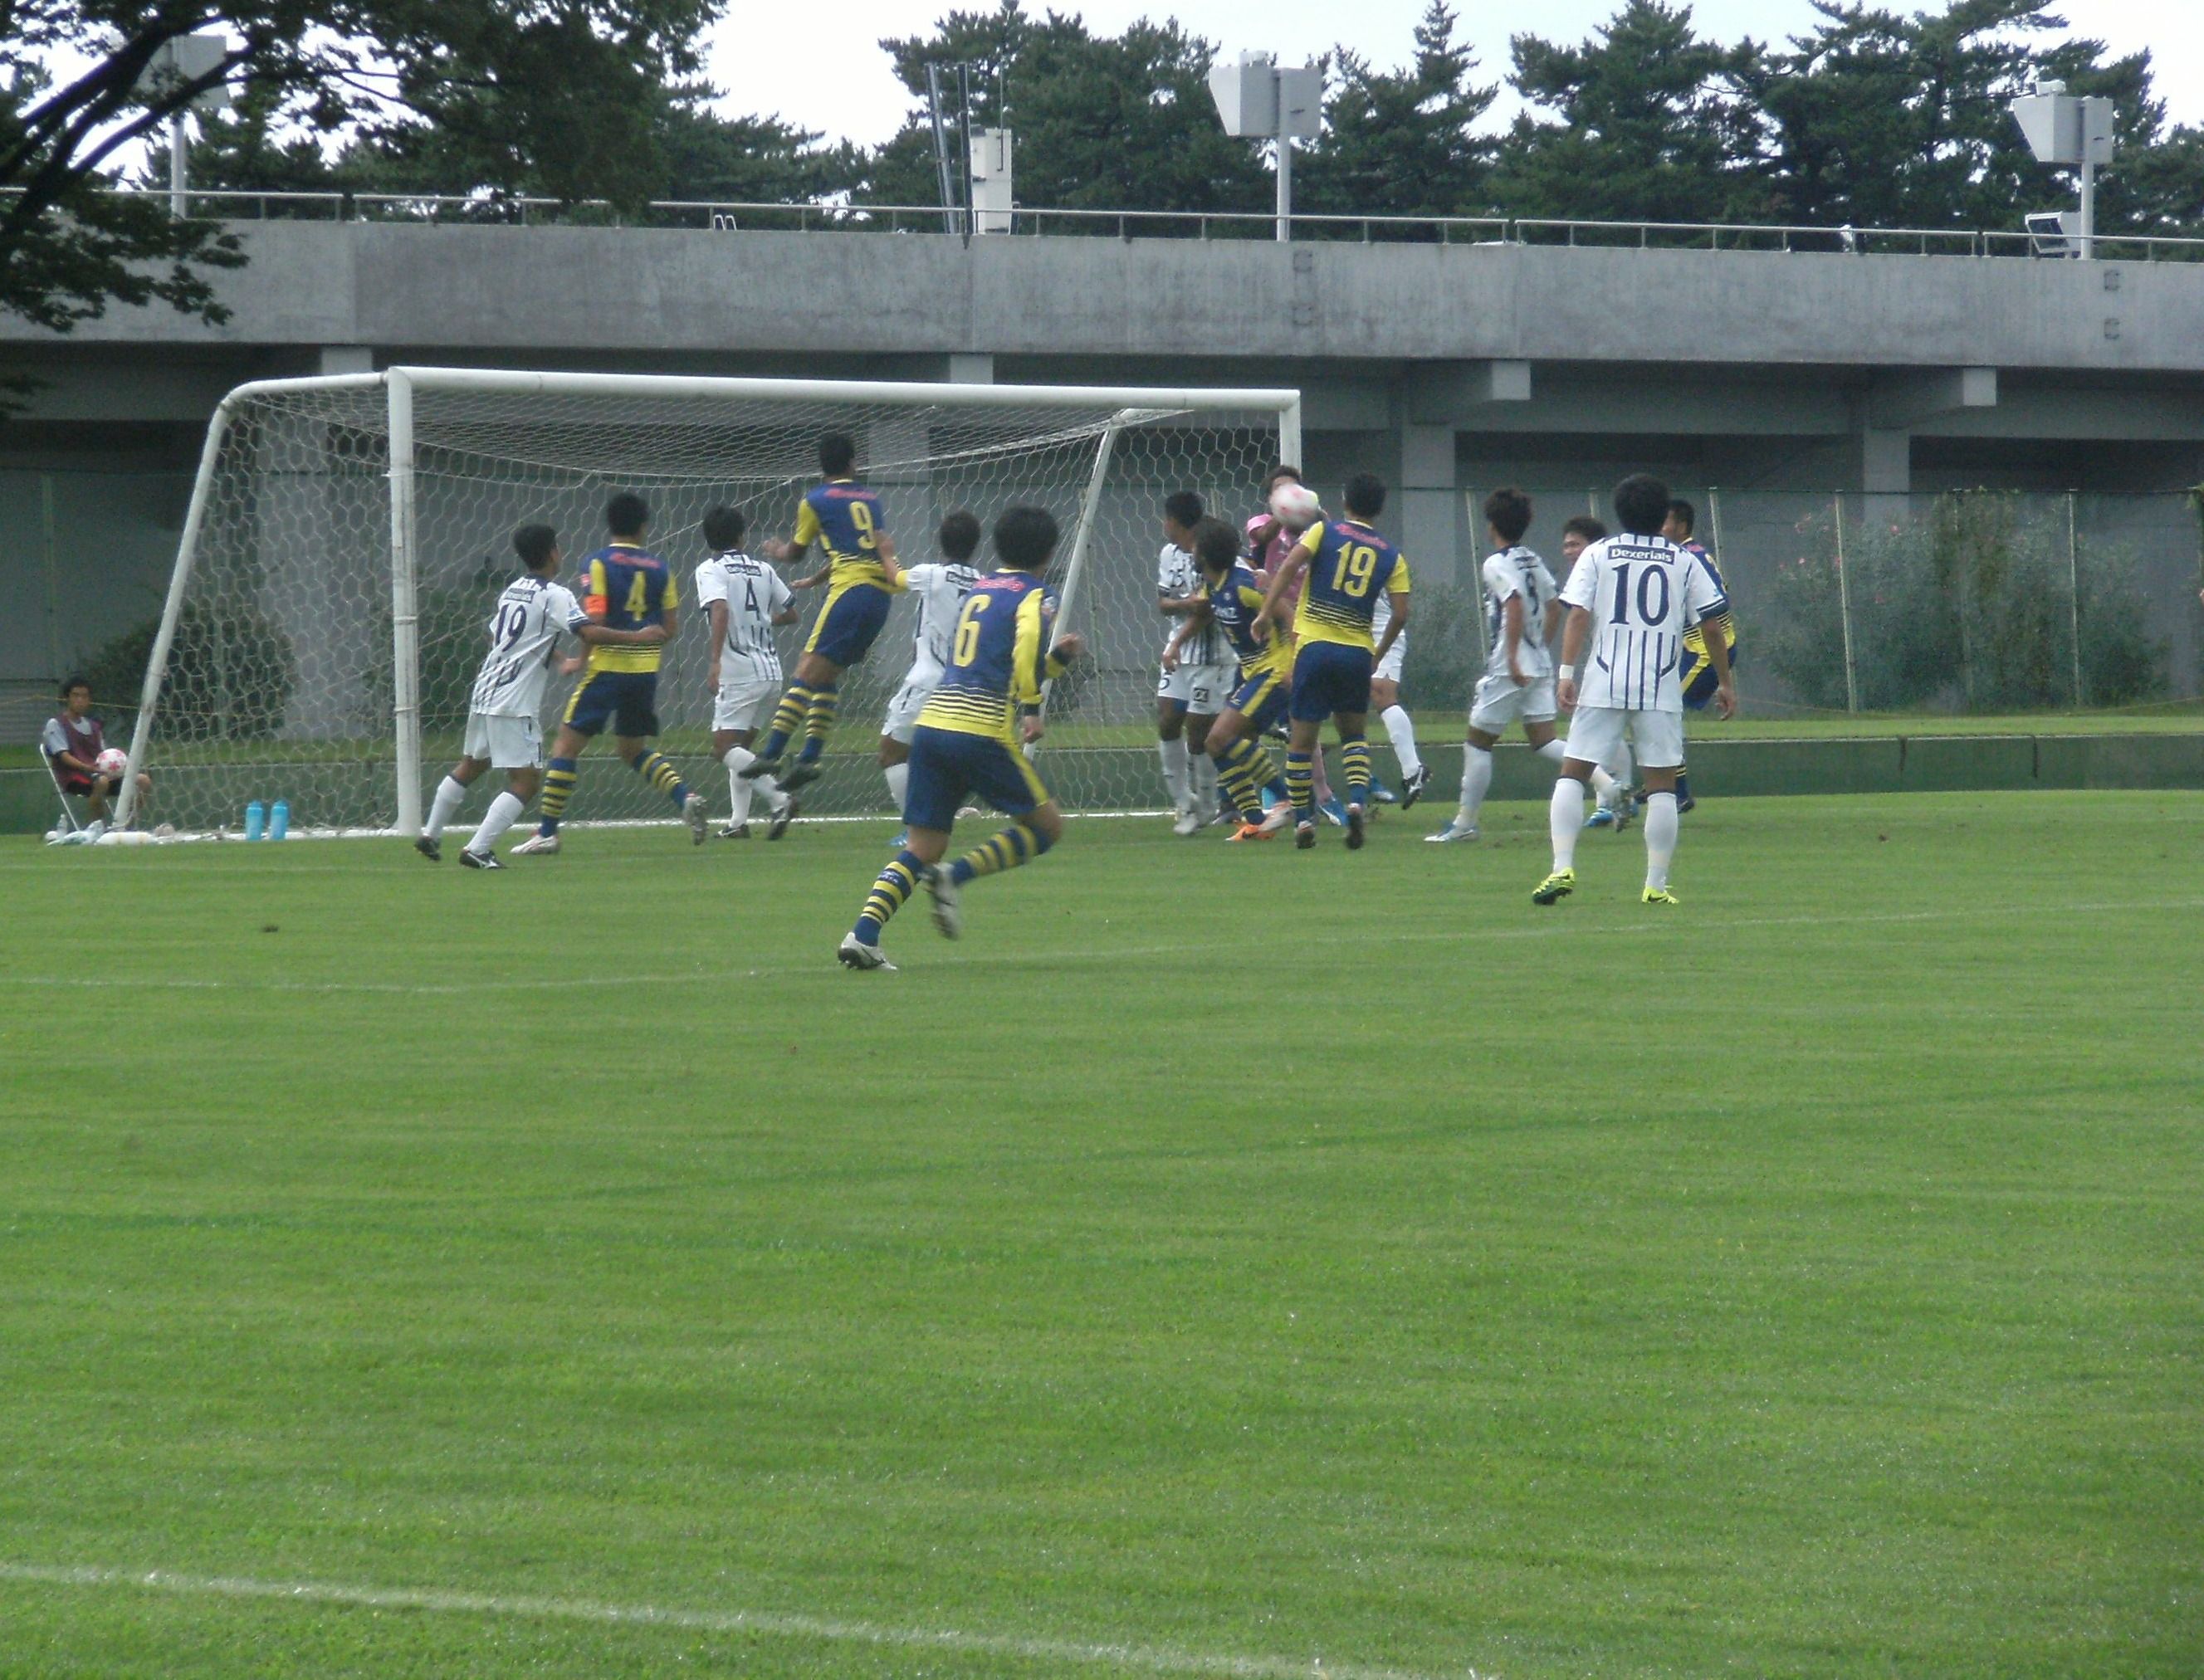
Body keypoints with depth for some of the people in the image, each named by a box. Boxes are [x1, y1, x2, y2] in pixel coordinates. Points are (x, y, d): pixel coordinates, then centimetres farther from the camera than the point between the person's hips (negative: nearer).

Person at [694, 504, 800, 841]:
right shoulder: (762, 569, 13)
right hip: (770, 670, 7)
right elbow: (790, 613, 21)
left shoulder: (710, 569, -5)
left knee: (724, 747, -9)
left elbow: (720, 608, -23)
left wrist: (715, 660, -27)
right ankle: (739, 822, 10)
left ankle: (779, 798, -25)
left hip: (739, 671, -7)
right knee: (741, 744, 16)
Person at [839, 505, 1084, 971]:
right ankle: (956, 876, -10)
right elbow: (1027, 649, -18)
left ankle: (863, 933, -14)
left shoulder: (978, 590, 25)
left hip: (933, 722, 6)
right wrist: (1031, 709, -15)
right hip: (985, 731, -6)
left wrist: (1059, 657, 31)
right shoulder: (1036, 597, 3)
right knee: (1047, 826, 10)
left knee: (921, 849, 7)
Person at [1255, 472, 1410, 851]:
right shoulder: (1390, 555, 8)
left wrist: (1267, 611, -11)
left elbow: (1289, 566, -12)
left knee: (1302, 737, 6)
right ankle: (1357, 800, -5)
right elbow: (1401, 614, 3)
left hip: (1314, 645, -2)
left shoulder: (1324, 531, 3)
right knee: (1353, 732, 19)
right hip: (1358, 651, 2)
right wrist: (1378, 655, 16)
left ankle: (1303, 821, 6)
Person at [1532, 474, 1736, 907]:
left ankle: (1563, 867, -10)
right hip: (1661, 690, 0)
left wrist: (1567, 672, -6)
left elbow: (1578, 615, -5)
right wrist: (1725, 683, 13)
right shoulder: (1684, 563, 7)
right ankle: (1656, 885, 4)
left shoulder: (1598, 555, 6)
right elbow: (1711, 625, 5)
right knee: (1661, 785, 7)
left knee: (1572, 774, 4)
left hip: (1602, 686, 0)